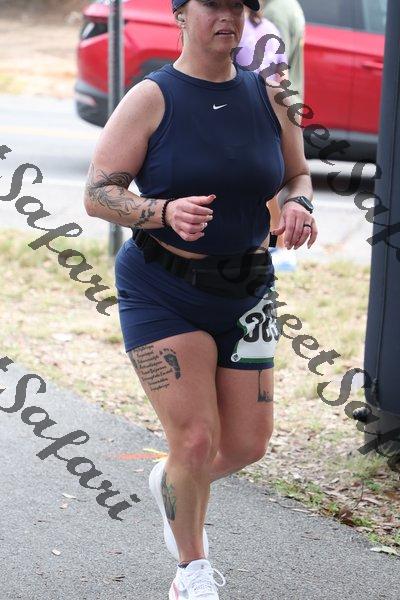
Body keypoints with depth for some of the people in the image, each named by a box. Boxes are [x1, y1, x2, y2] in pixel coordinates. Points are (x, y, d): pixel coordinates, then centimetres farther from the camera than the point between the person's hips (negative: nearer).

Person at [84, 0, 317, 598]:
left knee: (248, 443, 6)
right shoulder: (151, 99, -10)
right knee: (196, 441, -9)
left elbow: (297, 175, 15)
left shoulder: (267, 95, 2)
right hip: (163, 295, -4)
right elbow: (97, 194, -12)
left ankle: (171, 481, 41)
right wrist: (166, 211, -29)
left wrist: (299, 205, -9)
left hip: (246, 294, 5)